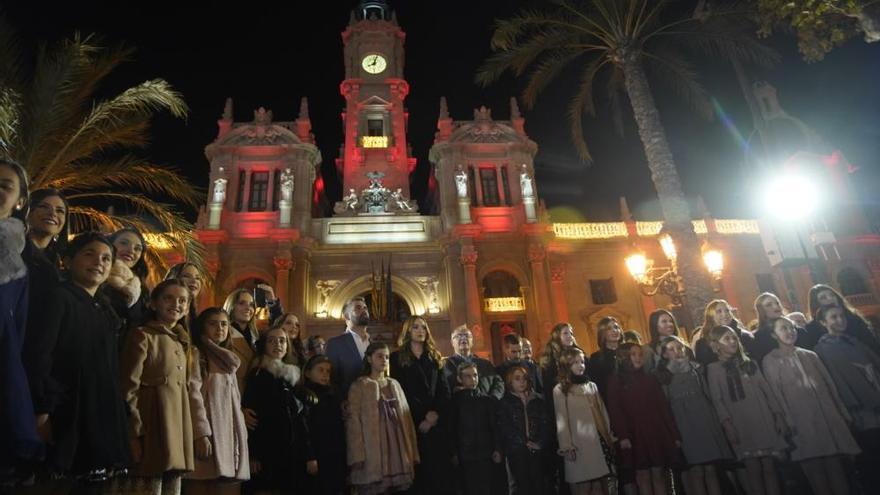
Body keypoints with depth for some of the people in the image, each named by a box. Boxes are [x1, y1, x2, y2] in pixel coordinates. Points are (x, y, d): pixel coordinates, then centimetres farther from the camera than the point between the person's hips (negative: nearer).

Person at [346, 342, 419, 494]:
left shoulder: (394, 384, 15)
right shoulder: (359, 386, 2)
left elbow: (406, 417, 12)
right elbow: (353, 421, -6)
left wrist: (412, 453, 6)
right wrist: (358, 456, -16)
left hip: (397, 449, 4)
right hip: (372, 452, -4)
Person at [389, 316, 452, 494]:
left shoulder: (434, 357, 15)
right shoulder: (397, 357, 4)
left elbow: (444, 390, 8)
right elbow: (398, 391, -4)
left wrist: (436, 413, -9)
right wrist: (420, 419, -9)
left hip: (437, 422, 3)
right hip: (413, 423, -3)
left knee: (440, 469, 0)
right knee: (419, 469, -3)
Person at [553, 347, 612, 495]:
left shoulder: (591, 386, 16)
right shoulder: (560, 390, 0)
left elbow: (603, 411, 16)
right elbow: (562, 420, -4)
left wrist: (609, 435, 11)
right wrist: (566, 446, -10)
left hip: (599, 441, 5)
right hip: (579, 445, -5)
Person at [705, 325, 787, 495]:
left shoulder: (749, 363, 17)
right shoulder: (714, 369, 3)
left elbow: (766, 390, 14)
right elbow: (717, 400, -3)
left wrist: (778, 414, 4)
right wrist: (726, 422, -14)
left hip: (763, 421, 4)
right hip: (741, 426, -3)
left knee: (769, 467, 2)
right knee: (753, 470, -3)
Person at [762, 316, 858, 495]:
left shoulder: (810, 355, 18)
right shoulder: (770, 360, 3)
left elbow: (829, 384, 17)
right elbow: (776, 392, -4)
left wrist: (843, 413, 10)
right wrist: (789, 422, -12)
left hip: (828, 418, 4)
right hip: (803, 424, -4)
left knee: (836, 470, 3)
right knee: (815, 472, -3)